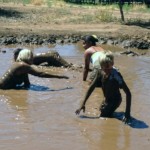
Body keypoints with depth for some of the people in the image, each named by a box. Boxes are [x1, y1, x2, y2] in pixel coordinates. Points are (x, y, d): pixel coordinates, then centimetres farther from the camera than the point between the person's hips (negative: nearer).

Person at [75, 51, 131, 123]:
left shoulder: (115, 75, -31)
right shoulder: (100, 72, -12)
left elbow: (128, 93, -31)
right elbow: (92, 87, -2)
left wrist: (127, 113, -36)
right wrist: (83, 104, -6)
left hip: (115, 100, -7)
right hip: (107, 100, 8)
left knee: (103, 117, -19)